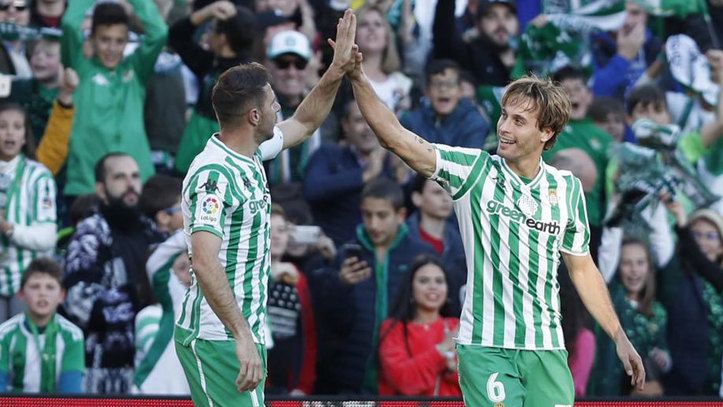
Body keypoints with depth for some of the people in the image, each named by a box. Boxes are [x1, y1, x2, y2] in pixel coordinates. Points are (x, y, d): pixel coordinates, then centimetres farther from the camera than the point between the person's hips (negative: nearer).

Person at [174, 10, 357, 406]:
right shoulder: (214, 174, -20)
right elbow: (205, 262, -30)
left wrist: (337, 70, 17)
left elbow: (303, 123, 29)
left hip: (243, 334, 10)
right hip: (216, 339, -10)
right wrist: (242, 336, -34)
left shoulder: (250, 155, 10)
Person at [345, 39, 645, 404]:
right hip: (485, 347, -3)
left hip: (546, 348, 3)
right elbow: (396, 139, -13)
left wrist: (618, 337, 16)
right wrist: (359, 79, -26)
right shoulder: (473, 171, -3)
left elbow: (582, 269, 17)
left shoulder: (567, 189, 7)